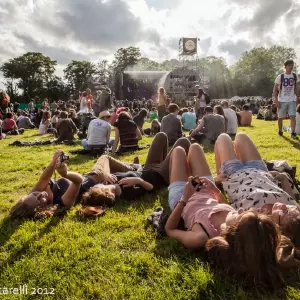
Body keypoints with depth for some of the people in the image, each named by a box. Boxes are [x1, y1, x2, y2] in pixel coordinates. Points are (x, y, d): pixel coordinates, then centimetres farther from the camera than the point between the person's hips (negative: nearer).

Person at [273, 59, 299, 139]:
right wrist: (276, 101, -11)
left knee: (293, 116, -9)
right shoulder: (280, 77, -6)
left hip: (292, 100, 2)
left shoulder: (295, 76, 5)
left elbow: (295, 88, 15)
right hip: (282, 100, -2)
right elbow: (275, 90, -5)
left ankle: (293, 133, -8)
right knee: (280, 117, 8)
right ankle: (280, 131, 25)